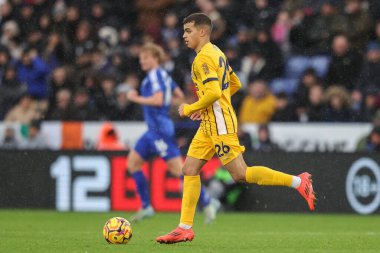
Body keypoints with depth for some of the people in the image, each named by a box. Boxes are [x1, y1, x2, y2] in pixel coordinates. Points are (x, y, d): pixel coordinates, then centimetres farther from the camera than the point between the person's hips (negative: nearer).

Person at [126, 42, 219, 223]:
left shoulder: (155, 76, -13)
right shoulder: (163, 75, 16)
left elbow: (158, 100, -25)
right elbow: (180, 96, 22)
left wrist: (135, 98, -16)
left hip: (160, 130, -11)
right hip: (154, 129, 11)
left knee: (177, 168, -11)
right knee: (133, 162, 9)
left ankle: (207, 202, -9)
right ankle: (146, 207, 10)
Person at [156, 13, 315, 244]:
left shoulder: (203, 58, -16)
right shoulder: (217, 53, 15)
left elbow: (214, 92, -27)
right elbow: (235, 84, 23)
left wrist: (191, 108, -12)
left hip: (220, 123, -10)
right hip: (209, 124, 10)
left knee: (240, 174, -10)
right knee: (190, 169, 6)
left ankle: (298, 182, -7)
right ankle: (185, 228, 5)